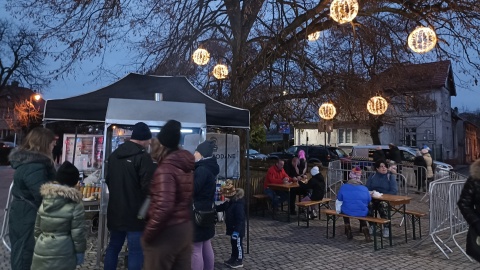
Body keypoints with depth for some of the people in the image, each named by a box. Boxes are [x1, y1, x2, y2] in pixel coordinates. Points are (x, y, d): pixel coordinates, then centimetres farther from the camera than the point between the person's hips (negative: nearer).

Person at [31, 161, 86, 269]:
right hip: (63, 254, -4)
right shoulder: (75, 205, -16)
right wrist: (80, 251, 1)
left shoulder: (45, 200, 0)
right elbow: (78, 233, -12)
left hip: (42, 251, 5)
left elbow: (37, 228, 10)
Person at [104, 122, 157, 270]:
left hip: (115, 211, 8)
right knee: (136, 251, 1)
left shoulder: (113, 155, 9)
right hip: (135, 213, -8)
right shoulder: (143, 157, -17)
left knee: (113, 247, 19)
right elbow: (148, 188, -19)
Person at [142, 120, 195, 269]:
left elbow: (164, 207, -26)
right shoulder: (188, 165, 5)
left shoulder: (165, 169, -19)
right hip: (186, 228, 8)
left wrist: (147, 233, -15)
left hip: (166, 232, -7)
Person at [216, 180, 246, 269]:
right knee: (233, 243, 21)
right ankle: (233, 258, 35)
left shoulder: (238, 205, -28)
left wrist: (236, 231, -31)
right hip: (232, 228, 10)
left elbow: (240, 219, -30)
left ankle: (239, 261, 17)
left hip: (237, 230, -10)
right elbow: (221, 207, 17)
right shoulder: (230, 202, 3)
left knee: (238, 244, 4)